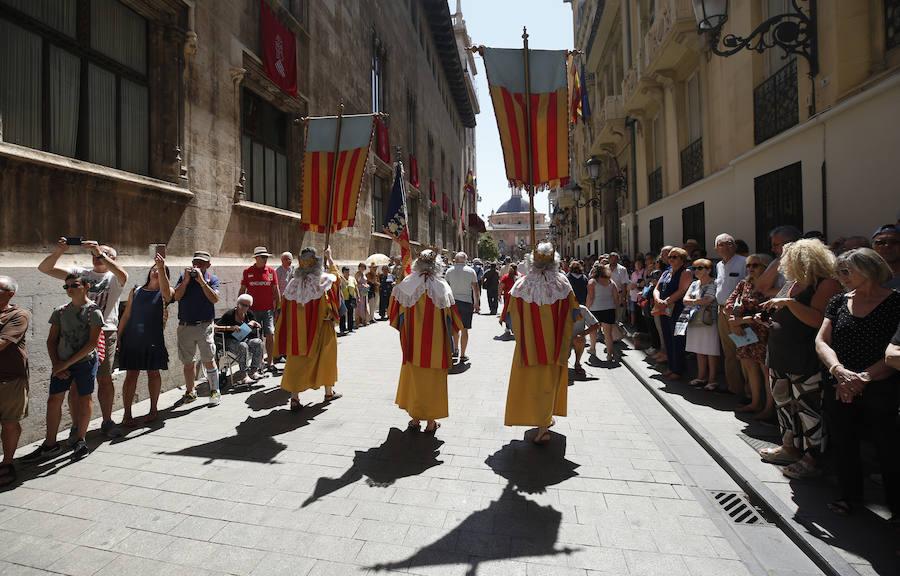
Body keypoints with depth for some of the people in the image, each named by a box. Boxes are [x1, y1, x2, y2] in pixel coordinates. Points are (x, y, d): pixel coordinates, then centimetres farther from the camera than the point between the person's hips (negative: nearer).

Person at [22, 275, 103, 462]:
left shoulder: (93, 310, -8)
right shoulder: (60, 311, 8)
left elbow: (93, 342, -13)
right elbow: (51, 340, 10)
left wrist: (67, 363, -13)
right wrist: (56, 365, -2)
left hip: (85, 361, -5)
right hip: (61, 364, 5)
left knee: (85, 399, 5)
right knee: (53, 400, 6)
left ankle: (80, 440, 19)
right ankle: (50, 445, 19)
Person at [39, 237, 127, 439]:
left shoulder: (114, 277, 3)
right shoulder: (80, 273, 13)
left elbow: (123, 275, -22)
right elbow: (44, 268, 9)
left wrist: (101, 253, -25)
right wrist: (59, 251, -9)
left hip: (105, 333, -2)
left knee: (105, 379, 4)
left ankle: (107, 422, 17)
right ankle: (76, 426, 15)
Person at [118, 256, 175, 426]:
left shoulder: (166, 293, 1)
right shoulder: (136, 291, 9)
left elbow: (166, 291, -26)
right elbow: (126, 315, 12)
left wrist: (162, 268, -35)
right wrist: (119, 337, 7)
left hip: (153, 340, -2)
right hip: (132, 339, 2)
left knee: (153, 373, 8)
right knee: (131, 375, 2)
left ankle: (153, 409, 23)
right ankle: (127, 414, 10)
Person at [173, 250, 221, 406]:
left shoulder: (212, 279, 3)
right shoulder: (184, 277, 10)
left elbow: (215, 299, -13)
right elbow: (176, 296, -2)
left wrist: (201, 281, -16)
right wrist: (186, 280, -13)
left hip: (204, 326, -3)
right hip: (185, 327, 3)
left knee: (209, 361, -4)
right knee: (187, 362, 11)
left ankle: (214, 391, 8)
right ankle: (190, 392, 25)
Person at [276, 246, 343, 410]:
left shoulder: (293, 284, -3)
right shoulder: (323, 280, -11)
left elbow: (286, 309, 2)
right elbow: (335, 275, 13)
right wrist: (329, 258, 28)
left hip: (298, 330, 2)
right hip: (320, 329, -2)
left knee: (297, 361, 8)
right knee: (326, 357, 15)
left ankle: (294, 397, 3)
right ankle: (329, 392, 29)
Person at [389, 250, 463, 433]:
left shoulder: (406, 284, -5)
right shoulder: (441, 285, -8)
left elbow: (397, 310, 3)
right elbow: (449, 313, -3)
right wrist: (454, 331, 14)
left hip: (413, 342, 1)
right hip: (435, 341, -1)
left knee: (413, 376, 14)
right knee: (433, 378, 10)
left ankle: (415, 418, 23)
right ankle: (431, 422, 18)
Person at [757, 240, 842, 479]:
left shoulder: (827, 284, -12)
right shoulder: (793, 284, 14)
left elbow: (818, 319, -24)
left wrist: (788, 302, -22)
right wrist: (768, 319, 11)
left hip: (805, 360, -9)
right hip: (780, 356, 9)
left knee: (808, 408, 1)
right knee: (783, 402, 17)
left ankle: (813, 459, 15)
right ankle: (789, 448, 32)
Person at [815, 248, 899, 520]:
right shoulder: (839, 302, 7)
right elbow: (822, 341, 1)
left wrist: (864, 377, -19)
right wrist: (839, 370, -16)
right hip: (839, 389, 4)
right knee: (843, 444, 13)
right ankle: (849, 494, 33)